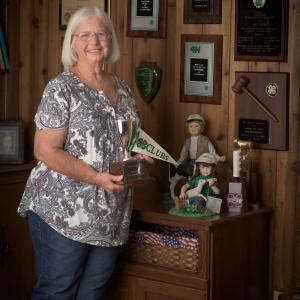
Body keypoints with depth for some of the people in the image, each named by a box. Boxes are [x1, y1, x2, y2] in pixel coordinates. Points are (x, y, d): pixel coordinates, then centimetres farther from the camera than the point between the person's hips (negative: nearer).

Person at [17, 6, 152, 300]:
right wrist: (96, 178, -23)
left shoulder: (122, 89, 12)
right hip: (63, 213, -6)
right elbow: (45, 151, -15)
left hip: (111, 217, 7)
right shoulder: (61, 88, -9)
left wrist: (139, 156, 1)